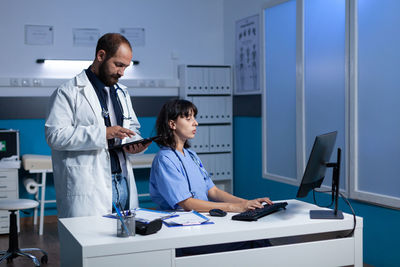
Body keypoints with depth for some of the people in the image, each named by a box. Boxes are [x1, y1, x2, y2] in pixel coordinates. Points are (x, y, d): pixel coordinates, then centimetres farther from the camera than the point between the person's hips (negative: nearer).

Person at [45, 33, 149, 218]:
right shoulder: (69, 92, -3)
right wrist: (103, 133, -20)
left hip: (123, 182, 6)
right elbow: (55, 135, -14)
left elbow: (133, 127, 27)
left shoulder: (122, 93, 19)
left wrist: (134, 143, 3)